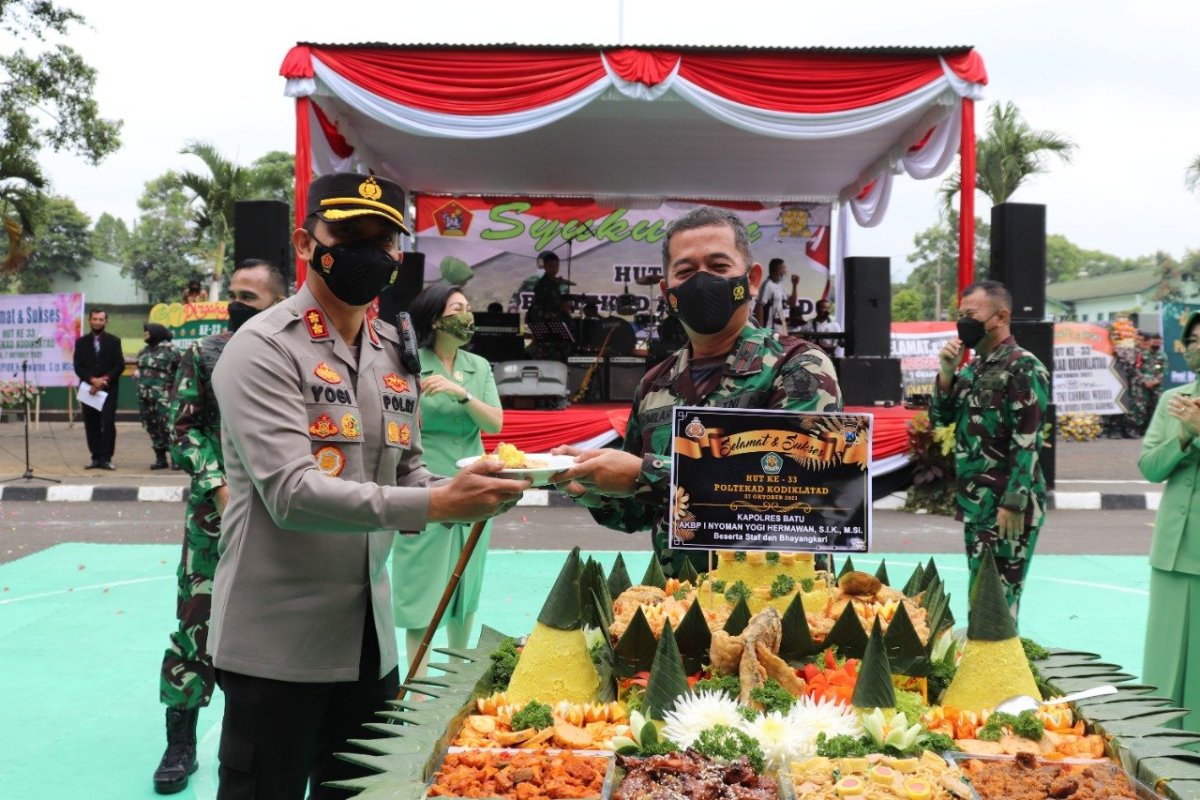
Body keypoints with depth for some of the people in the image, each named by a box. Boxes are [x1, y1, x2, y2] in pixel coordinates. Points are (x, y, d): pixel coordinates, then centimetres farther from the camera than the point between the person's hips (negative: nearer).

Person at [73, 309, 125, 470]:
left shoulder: (114, 341, 6)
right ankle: (96, 458, 7)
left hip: (109, 389, -2)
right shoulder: (81, 342, 10)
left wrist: (104, 380, -13)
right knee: (91, 425, 2)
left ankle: (106, 458, -9)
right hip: (89, 389, 2)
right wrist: (92, 380, -13)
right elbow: (78, 367, 3)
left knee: (108, 423, -11)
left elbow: (120, 365, -1)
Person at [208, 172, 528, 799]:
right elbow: (292, 492, -23)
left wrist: (467, 494, -8)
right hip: (275, 645, -7)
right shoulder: (265, 348, -12)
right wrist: (435, 503, -30)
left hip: (369, 640, 7)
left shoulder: (395, 356, 10)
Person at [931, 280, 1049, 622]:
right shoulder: (974, 367, 13)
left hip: (1005, 506, -8)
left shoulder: (1023, 367, -12)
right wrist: (947, 372, -1)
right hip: (975, 503, 9)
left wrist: (1013, 504, -21)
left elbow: (1027, 443, -18)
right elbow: (940, 417, 14)